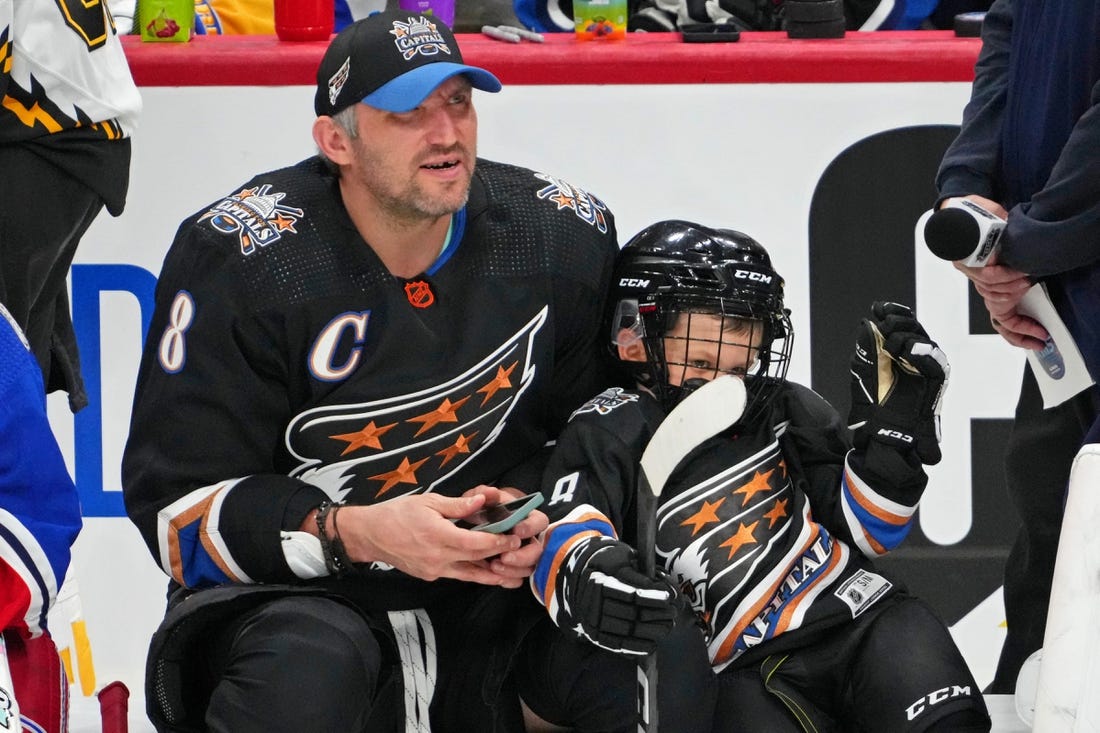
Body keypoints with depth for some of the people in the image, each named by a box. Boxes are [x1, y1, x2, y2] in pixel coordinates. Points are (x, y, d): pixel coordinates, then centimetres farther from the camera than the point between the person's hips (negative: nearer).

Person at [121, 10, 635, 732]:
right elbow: (177, 506, -14)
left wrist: (544, 512, -12)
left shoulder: (568, 235, -4)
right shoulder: (238, 259, -15)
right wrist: (354, 534, -29)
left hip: (496, 590, 4)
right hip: (294, 596, -4)